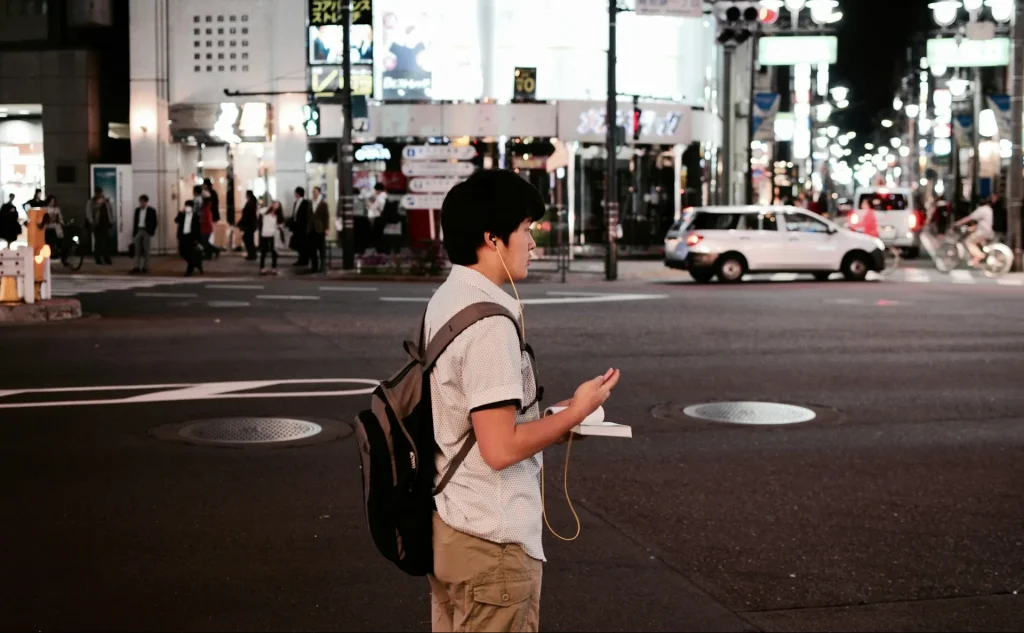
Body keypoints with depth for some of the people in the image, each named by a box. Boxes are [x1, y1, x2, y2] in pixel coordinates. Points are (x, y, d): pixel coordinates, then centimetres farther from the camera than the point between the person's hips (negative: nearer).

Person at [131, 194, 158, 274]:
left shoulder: (151, 211, -3)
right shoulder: (137, 210, 10)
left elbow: (154, 223, -3)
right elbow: (135, 222, 11)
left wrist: (152, 232, -11)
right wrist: (134, 233, 7)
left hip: (147, 232, -4)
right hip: (138, 231, 4)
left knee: (146, 250, -1)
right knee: (137, 250, 0)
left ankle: (145, 267, 3)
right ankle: (137, 267, -2)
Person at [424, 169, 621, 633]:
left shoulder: (446, 301, 7)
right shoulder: (489, 323, -22)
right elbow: (500, 448, -24)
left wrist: (551, 419, 11)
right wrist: (575, 413, -12)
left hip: (449, 526, 9)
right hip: (492, 541, -9)